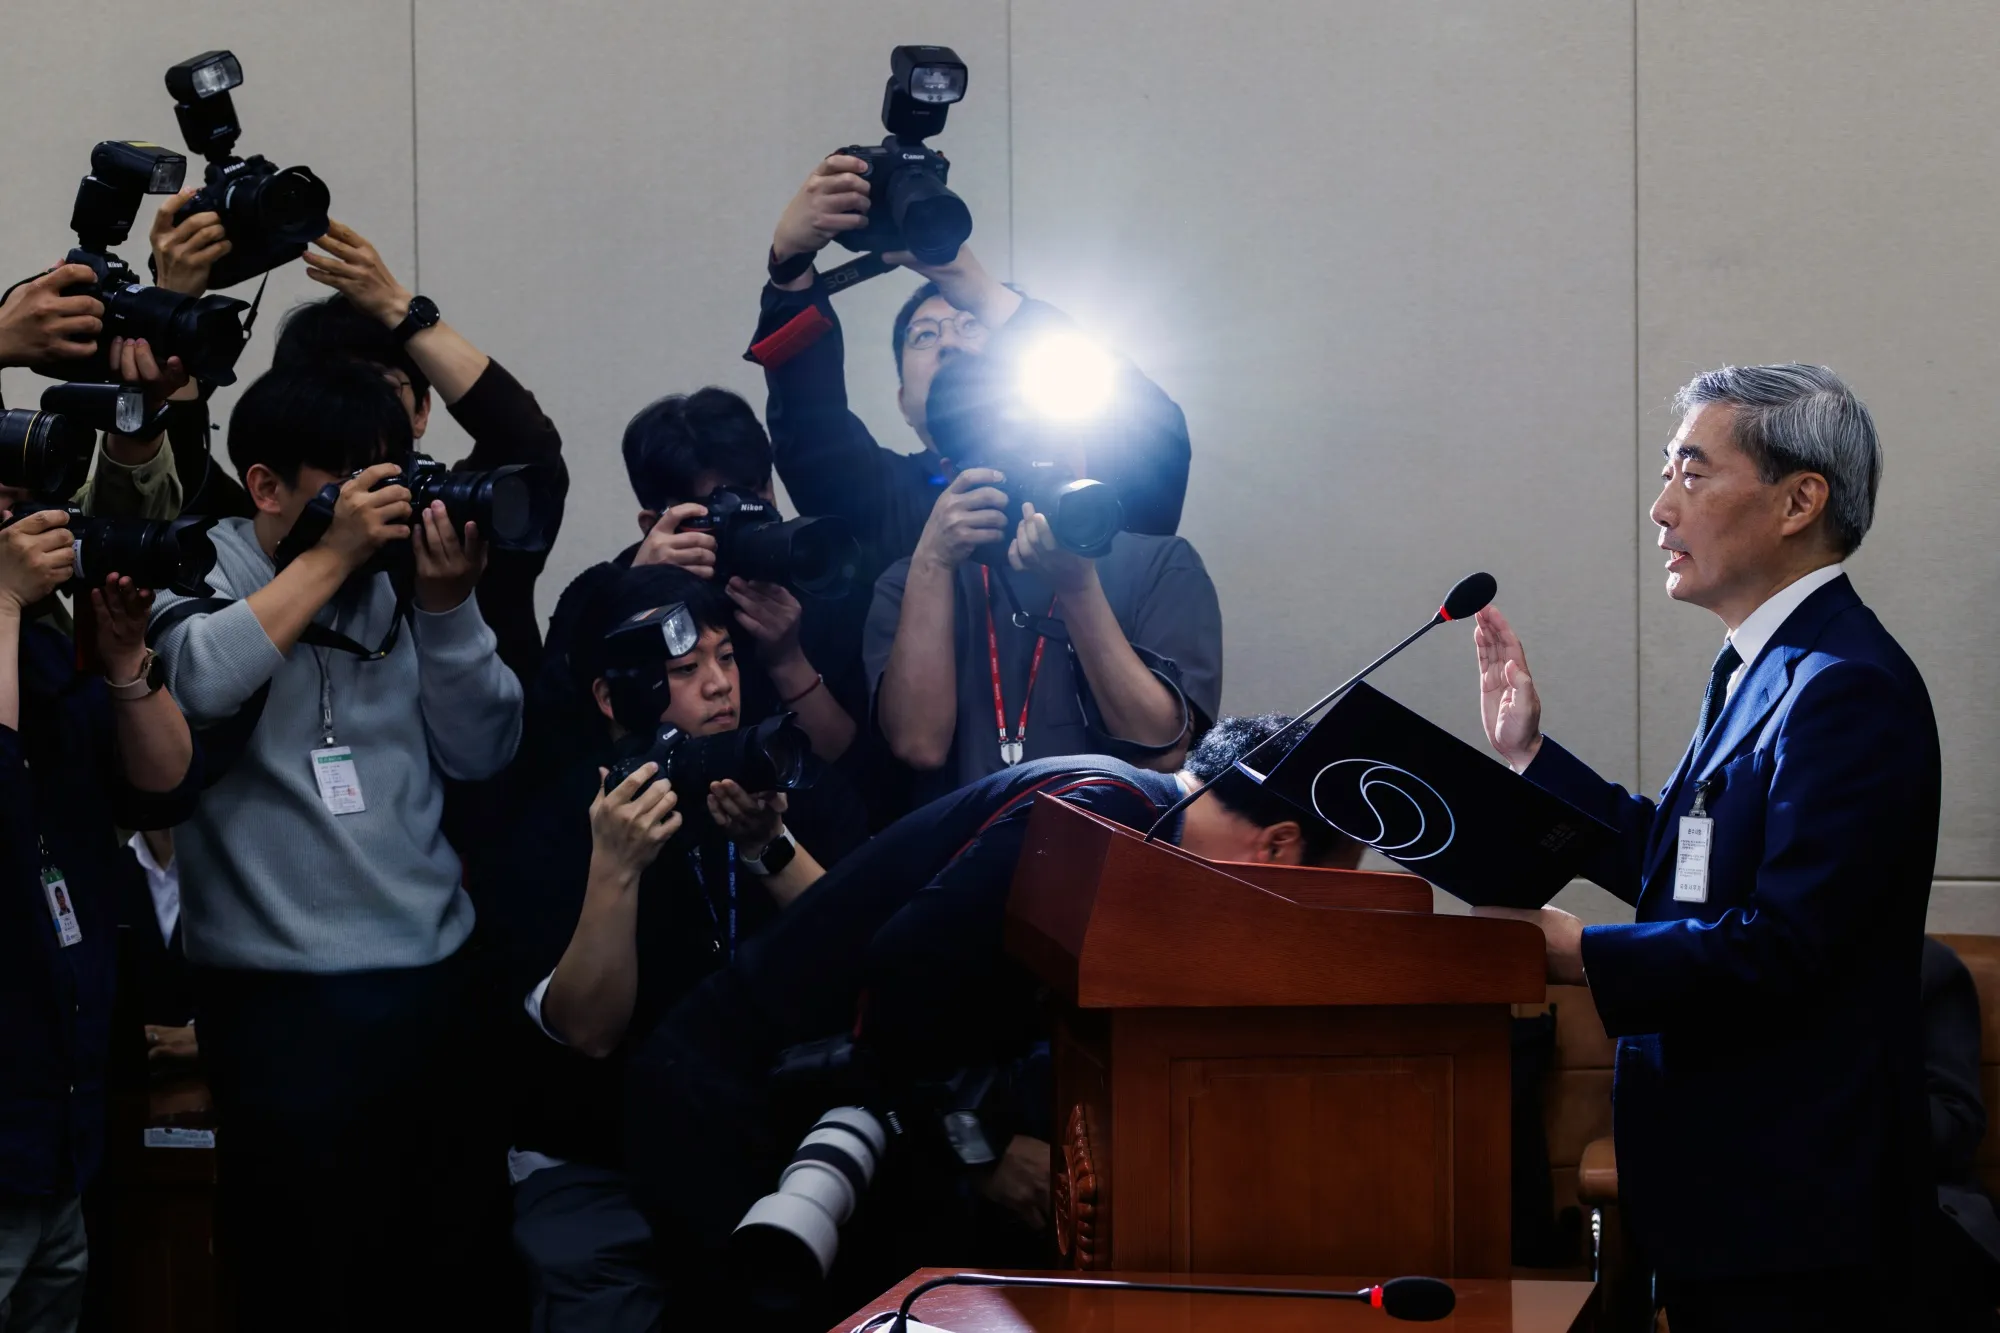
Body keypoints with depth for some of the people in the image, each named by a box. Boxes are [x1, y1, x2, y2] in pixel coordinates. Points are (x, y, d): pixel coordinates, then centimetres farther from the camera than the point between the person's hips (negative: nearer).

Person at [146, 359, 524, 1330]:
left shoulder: (399, 577, 10)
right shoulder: (201, 577, 0)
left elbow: (482, 753, 9)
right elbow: (194, 685, -23)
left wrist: (447, 605, -4)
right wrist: (332, 554, -15)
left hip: (437, 973, 5)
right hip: (285, 995, -4)